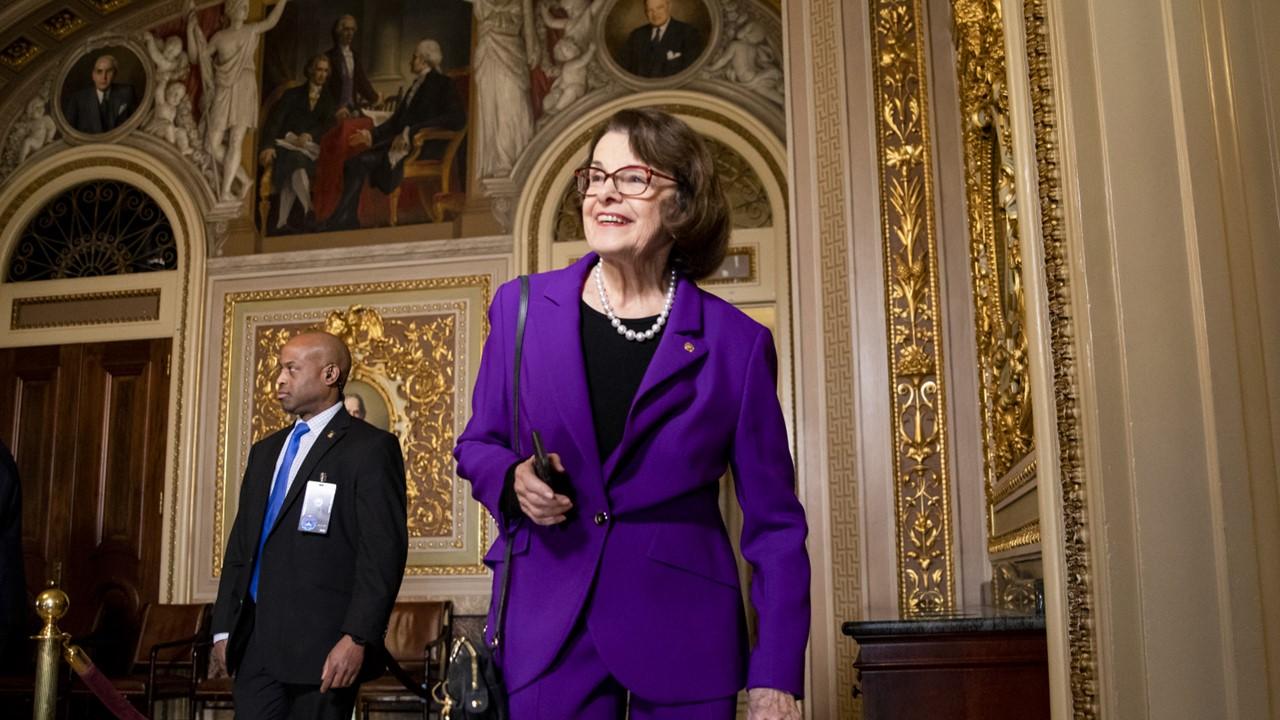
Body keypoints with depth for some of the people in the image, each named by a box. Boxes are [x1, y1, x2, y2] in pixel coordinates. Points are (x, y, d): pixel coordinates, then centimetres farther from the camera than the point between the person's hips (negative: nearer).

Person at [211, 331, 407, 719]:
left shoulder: (370, 448, -5)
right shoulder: (264, 451, 19)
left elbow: (384, 552, -13)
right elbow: (240, 543, 19)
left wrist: (357, 639, -19)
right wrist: (224, 627, 12)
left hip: (322, 645, -6)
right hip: (255, 643, 6)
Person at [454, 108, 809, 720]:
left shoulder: (736, 342, -4)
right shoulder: (521, 307, 1)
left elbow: (774, 525, -1)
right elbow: (477, 445, 13)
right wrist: (513, 480, -10)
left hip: (682, 636, -1)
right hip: (544, 624, 1)